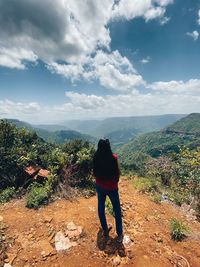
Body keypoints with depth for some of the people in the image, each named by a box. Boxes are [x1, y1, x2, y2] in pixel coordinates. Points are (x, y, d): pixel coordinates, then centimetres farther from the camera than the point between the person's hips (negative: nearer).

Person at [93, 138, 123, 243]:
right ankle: (119, 234, 30)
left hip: (99, 186, 4)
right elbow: (117, 173, -13)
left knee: (101, 207, 23)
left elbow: (94, 173, -2)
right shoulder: (113, 157, -23)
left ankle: (105, 230, 41)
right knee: (117, 210, 17)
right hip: (111, 187, -3)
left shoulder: (96, 157, -13)